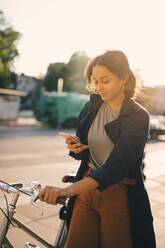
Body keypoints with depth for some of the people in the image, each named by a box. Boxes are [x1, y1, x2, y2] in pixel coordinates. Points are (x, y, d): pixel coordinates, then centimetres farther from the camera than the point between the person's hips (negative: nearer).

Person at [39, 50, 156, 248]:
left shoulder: (138, 117, -15)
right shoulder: (91, 107, 0)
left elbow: (117, 165, -28)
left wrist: (66, 191, -38)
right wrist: (75, 148, -12)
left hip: (120, 195, -4)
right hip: (87, 189, 4)